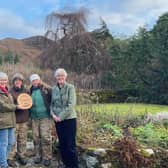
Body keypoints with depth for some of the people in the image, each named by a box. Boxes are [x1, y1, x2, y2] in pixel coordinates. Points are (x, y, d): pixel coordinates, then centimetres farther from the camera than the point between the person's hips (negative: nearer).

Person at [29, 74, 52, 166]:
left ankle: (47, 157, 7)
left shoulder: (47, 89, -6)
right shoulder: (31, 91, 9)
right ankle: (38, 156, 22)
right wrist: (30, 115, 11)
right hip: (34, 118, 5)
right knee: (36, 137, 9)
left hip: (45, 117, -5)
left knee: (46, 137, -4)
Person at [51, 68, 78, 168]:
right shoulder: (54, 89, 7)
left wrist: (61, 116, -15)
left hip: (69, 119, -5)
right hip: (58, 120, 5)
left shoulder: (70, 87, -7)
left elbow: (71, 105, -14)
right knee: (62, 144, 11)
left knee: (71, 144, -3)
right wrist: (53, 114, -5)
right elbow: (52, 103, 13)